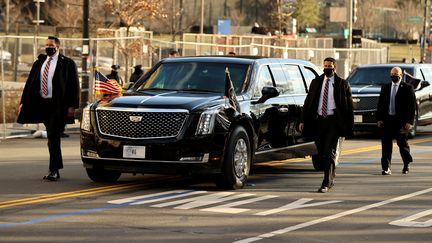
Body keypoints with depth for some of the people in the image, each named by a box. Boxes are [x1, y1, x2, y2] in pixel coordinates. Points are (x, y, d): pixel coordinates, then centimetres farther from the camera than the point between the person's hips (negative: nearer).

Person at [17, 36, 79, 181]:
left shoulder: (67, 63, -2)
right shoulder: (39, 63, 14)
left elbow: (74, 86, -5)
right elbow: (30, 83, 12)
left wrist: (72, 106, -12)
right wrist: (23, 102, 4)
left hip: (57, 106, -6)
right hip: (42, 104, 6)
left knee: (53, 137, -11)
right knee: (52, 138, 11)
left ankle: (54, 170, -10)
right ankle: (56, 169, 18)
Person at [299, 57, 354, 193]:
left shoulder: (342, 84, 1)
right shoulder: (316, 82, 10)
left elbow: (349, 105, 1)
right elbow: (308, 102, 10)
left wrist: (349, 125, -5)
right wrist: (303, 121, 2)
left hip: (333, 121, -4)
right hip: (318, 120, 4)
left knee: (329, 153, -9)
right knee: (321, 153, 9)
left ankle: (326, 183, -7)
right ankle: (331, 178, 26)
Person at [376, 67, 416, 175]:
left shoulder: (407, 88, -1)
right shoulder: (385, 88, 11)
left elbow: (412, 106, -4)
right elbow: (380, 104, 12)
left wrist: (409, 122, -11)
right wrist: (379, 119, 3)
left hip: (401, 120, -3)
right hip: (387, 120, 3)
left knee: (402, 144, 8)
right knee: (386, 144, -2)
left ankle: (406, 165, 29)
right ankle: (386, 168, 0)